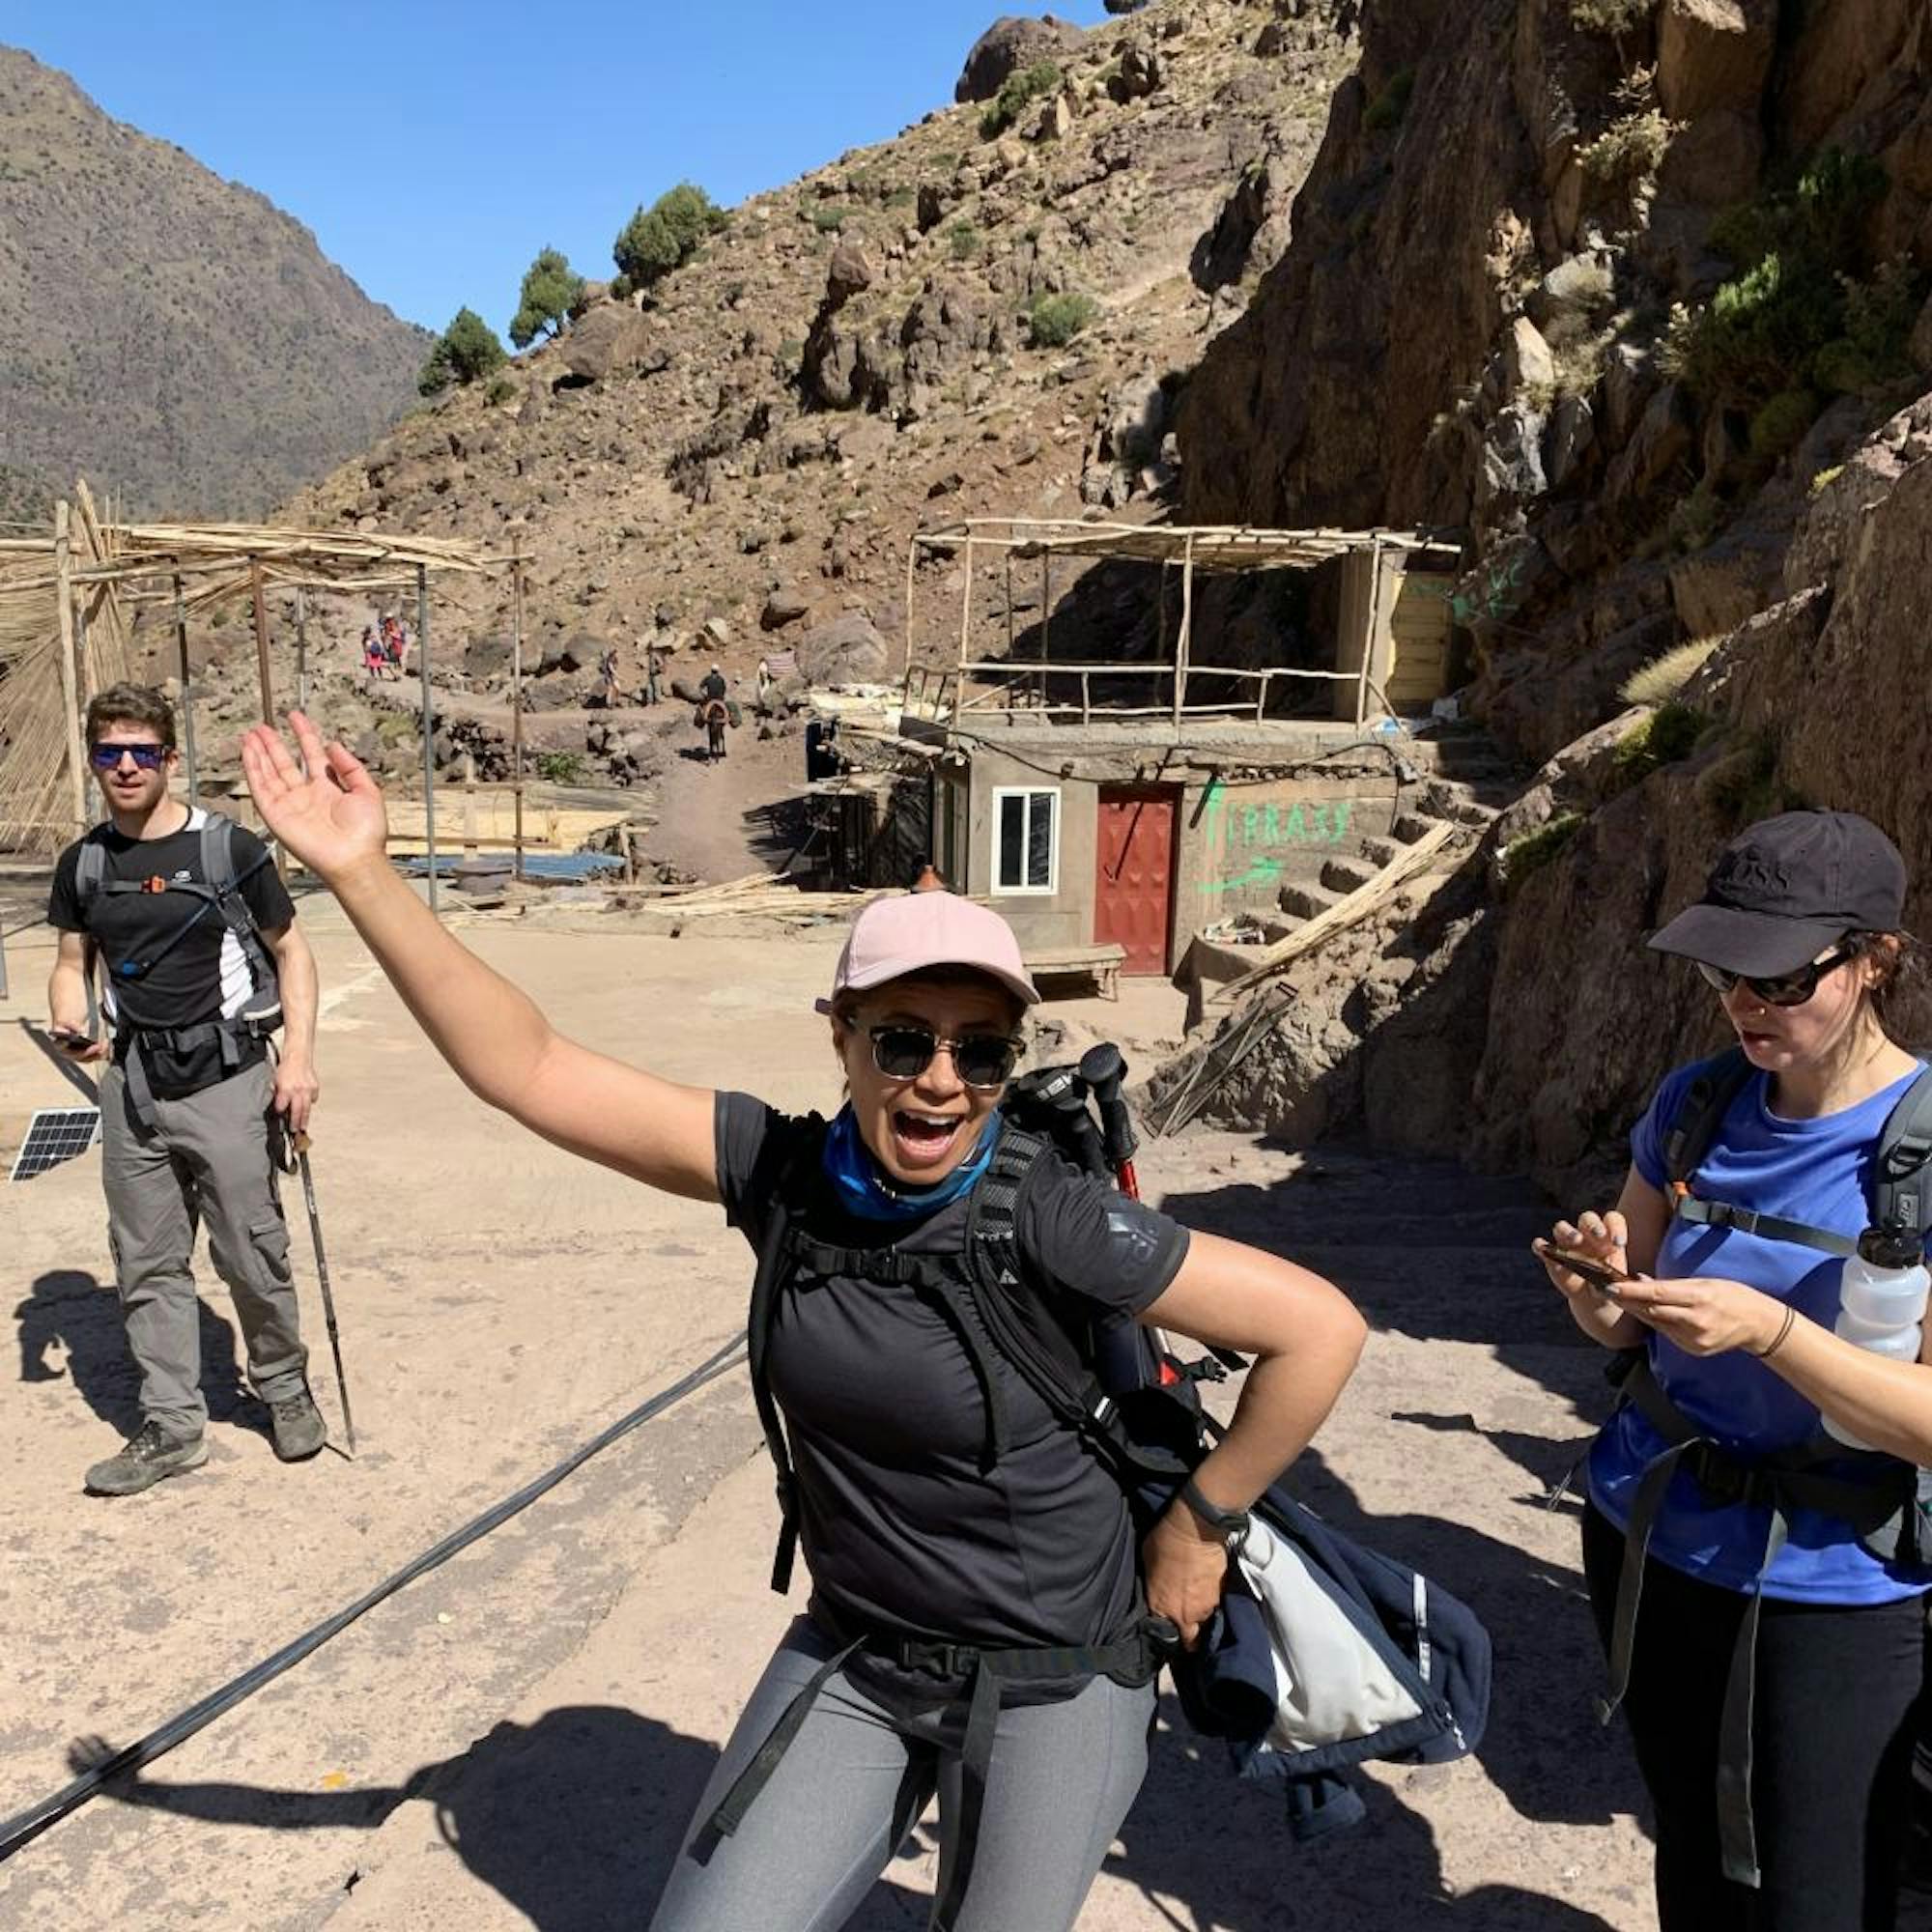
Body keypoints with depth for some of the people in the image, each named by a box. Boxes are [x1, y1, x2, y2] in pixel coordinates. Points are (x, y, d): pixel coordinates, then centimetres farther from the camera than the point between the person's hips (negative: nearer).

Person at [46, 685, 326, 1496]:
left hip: (226, 1077, -4)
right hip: (132, 1084, 4)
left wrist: (297, 1056, -9)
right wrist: (66, 1018, -8)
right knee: (147, 1265, 9)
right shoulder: (84, 863, 6)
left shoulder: (229, 848, -6)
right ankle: (171, 1427, 21)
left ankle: (286, 1390, 25)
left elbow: (290, 951, 0)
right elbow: (72, 961, 15)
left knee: (252, 1257, 2)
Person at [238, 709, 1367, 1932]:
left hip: (1054, 1680, -3)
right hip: (854, 1656, 3)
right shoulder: (783, 1172, -14)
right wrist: (363, 874, -23)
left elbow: (1320, 1326, -18)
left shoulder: (1051, 1223, -24)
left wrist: (1199, 1526, -9)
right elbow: (530, 1070, -16)